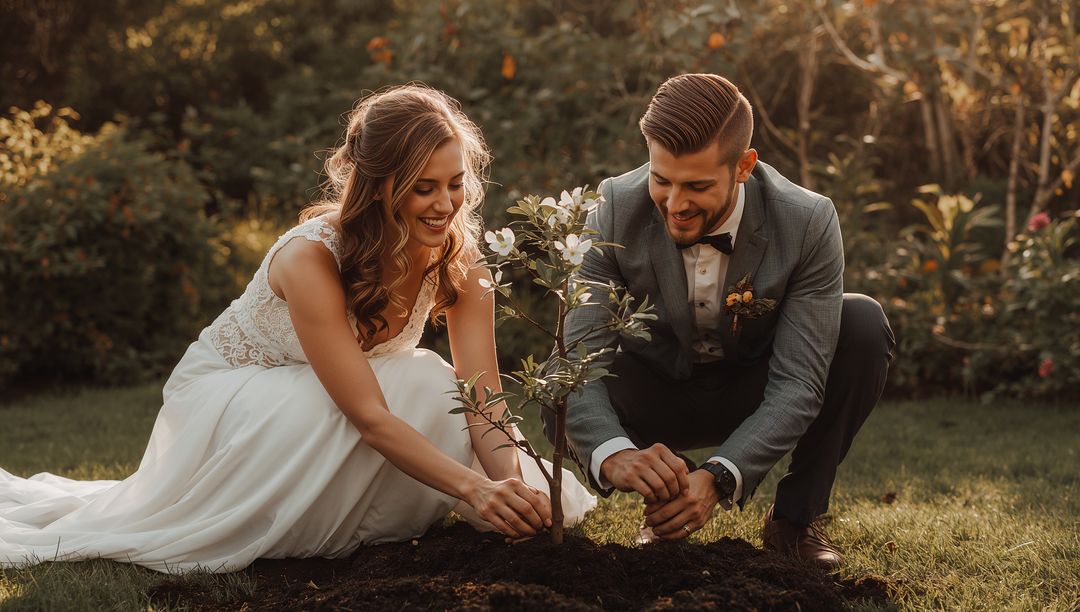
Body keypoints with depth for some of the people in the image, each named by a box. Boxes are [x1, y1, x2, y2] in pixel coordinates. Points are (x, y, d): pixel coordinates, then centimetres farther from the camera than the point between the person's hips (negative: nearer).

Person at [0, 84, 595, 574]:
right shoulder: (311, 258, -34)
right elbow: (368, 415, -38)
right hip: (227, 395, -4)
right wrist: (473, 487, -48)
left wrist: (507, 477, -39)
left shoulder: (456, 254, -17)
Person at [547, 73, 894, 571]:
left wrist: (718, 478, -46)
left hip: (759, 394, 0)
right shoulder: (616, 211, -26)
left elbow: (797, 383, -30)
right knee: (564, 404, -31)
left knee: (864, 325, -27)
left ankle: (796, 516, -10)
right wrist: (613, 455, -52)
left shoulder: (808, 223, -29)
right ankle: (667, 507, 1)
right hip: (658, 395, 0)